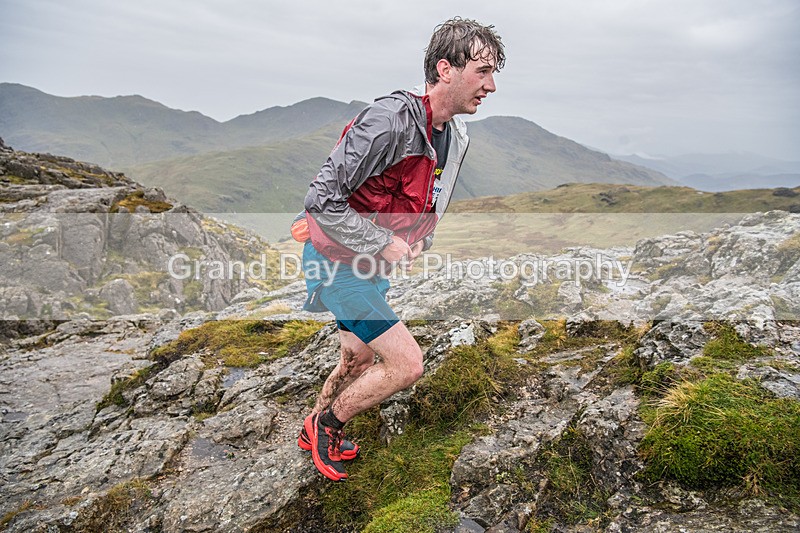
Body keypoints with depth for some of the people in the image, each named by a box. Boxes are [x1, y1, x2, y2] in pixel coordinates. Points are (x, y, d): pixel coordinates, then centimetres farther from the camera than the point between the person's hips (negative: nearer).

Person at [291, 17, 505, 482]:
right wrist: (386, 246, -22)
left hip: (371, 264, 9)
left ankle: (314, 432, 47)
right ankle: (327, 424, 15)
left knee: (359, 361, 22)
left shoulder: (457, 137, 3)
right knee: (406, 364, -10)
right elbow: (322, 200, -28)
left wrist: (417, 243, 4)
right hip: (340, 261, -9)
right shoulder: (391, 119, -27)